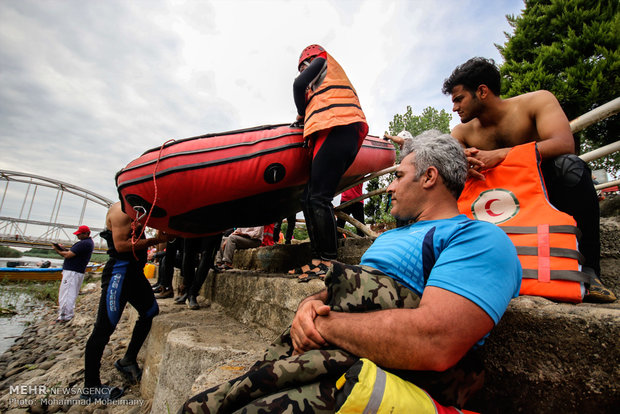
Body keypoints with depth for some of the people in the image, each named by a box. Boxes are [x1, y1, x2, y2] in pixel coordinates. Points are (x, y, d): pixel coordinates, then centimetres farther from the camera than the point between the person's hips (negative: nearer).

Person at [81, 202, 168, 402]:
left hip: (134, 271, 10)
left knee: (151, 312, 14)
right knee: (104, 329, -1)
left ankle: (128, 361, 27)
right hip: (119, 272, -10)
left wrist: (157, 238, 7)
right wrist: (154, 240, -19)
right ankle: (90, 387, 11)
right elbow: (121, 245, -21)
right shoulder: (120, 210, -13)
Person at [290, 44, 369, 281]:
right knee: (308, 198, 1)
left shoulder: (321, 61, 19)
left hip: (336, 131, -9)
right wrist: (308, 118, 29)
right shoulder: (335, 75, 43)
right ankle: (318, 258, -2)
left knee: (318, 198, -18)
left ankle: (329, 261, -19)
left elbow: (299, 85, 4)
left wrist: (301, 114, 17)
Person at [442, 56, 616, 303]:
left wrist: (500, 155, -36)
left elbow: (564, 144, -25)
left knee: (569, 166, -33)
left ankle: (586, 267, -26)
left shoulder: (536, 101, -8)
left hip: (546, 196, -3)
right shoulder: (463, 131, 1)